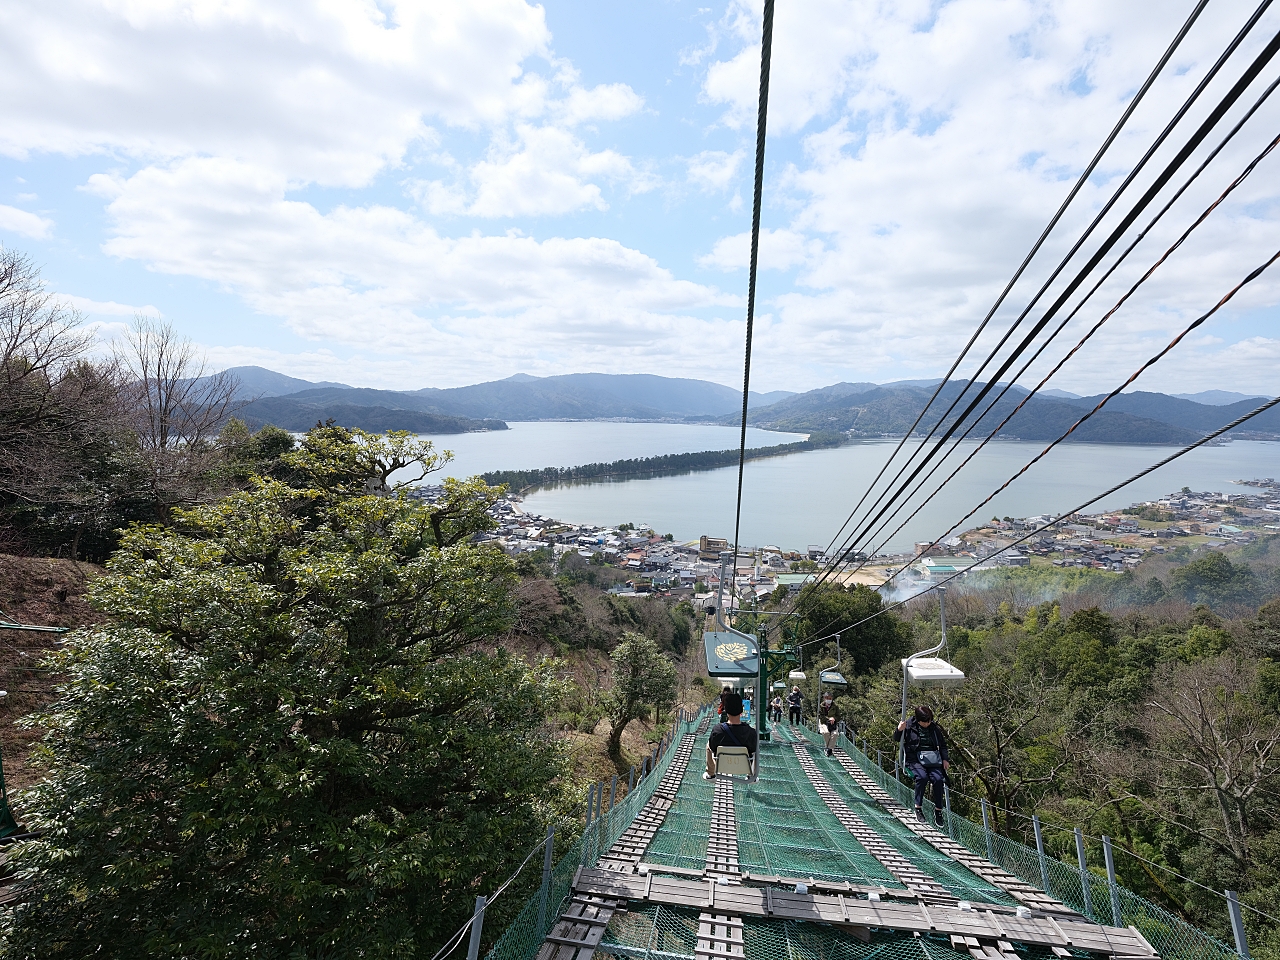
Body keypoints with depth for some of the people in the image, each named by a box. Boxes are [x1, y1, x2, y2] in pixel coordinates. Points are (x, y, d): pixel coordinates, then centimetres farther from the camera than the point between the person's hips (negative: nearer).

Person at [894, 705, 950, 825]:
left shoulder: (934, 728, 9)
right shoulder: (909, 725, -1)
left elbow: (943, 745, 22)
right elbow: (896, 740, 0)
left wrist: (945, 759, 8)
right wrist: (899, 730, -21)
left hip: (933, 760, 3)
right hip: (915, 760, -3)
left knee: (938, 779, -25)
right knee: (922, 777, -32)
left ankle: (938, 811, -8)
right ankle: (918, 808, -17)